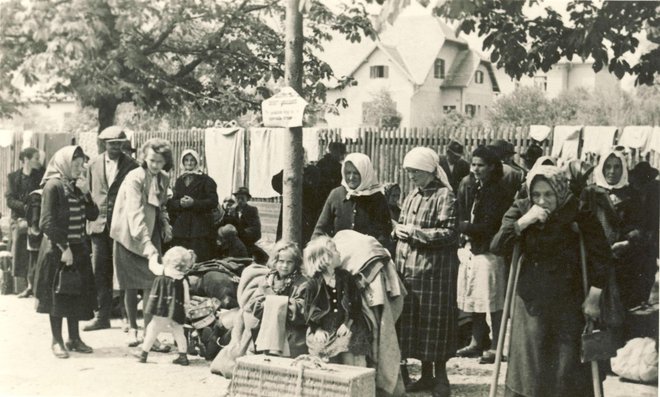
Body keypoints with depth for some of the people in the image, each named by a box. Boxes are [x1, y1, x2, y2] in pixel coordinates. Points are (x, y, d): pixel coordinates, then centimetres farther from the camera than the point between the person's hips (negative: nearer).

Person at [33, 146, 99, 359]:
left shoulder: (78, 186, 9)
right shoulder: (53, 186, -11)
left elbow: (93, 215, 6)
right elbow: (47, 223, -15)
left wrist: (86, 194, -8)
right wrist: (64, 248, -17)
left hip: (79, 248, 7)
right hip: (58, 249, -7)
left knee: (78, 292, 9)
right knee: (58, 293, 1)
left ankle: (74, 338, 19)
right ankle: (57, 341, 10)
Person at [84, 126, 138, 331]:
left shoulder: (131, 166, -1)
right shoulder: (93, 164, 9)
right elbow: (89, 192, 14)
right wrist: (90, 216, 6)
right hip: (99, 224, 3)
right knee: (100, 273, 4)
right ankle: (102, 316, 11)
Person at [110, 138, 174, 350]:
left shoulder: (163, 179, 2)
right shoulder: (134, 178, -19)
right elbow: (135, 215, -30)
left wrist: (165, 224, 1)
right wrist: (148, 246, -39)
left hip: (151, 236, 4)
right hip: (129, 237, -4)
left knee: (152, 285, -5)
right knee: (131, 286, 7)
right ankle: (132, 328, 24)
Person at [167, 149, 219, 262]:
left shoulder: (206, 180, 0)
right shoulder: (179, 181, 17)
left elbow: (213, 202, -8)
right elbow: (171, 203, 14)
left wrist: (194, 203, -18)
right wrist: (180, 203, -9)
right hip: (181, 227, 5)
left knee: (200, 260, -10)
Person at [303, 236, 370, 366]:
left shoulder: (345, 277, 5)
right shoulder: (314, 283, -1)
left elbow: (356, 302, 5)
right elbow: (309, 310, 2)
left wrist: (348, 323, -6)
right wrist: (317, 330, -10)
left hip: (345, 329, 2)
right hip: (324, 332, -1)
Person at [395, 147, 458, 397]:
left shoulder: (444, 195, -8)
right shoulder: (412, 196, 15)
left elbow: (449, 233, -15)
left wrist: (416, 232, -16)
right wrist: (399, 230, 3)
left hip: (435, 269, -7)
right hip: (409, 267, 7)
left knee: (435, 320, -1)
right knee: (413, 319, 9)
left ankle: (440, 376, 11)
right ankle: (426, 375, 21)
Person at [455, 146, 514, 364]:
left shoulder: (500, 192, -11)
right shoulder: (467, 185, 7)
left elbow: (488, 226, -15)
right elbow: (459, 215, 9)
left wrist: (465, 227, -10)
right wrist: (468, 229, -8)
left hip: (490, 250, -6)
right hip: (470, 248, 6)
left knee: (494, 301, -2)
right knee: (475, 299, 13)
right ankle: (477, 342, 23)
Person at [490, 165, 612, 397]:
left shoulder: (577, 212, -8)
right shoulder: (521, 210, -2)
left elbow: (602, 255, -6)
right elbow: (496, 247, -11)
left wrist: (594, 296, -8)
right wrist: (524, 221, -22)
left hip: (568, 301, -2)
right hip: (530, 301, 2)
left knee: (569, 366, 0)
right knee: (527, 366, 5)